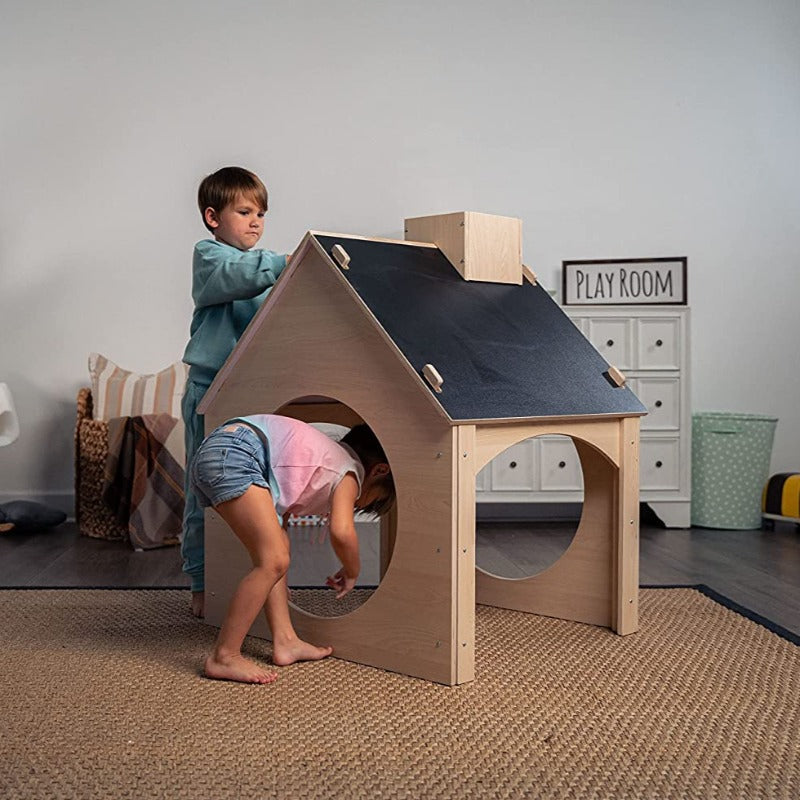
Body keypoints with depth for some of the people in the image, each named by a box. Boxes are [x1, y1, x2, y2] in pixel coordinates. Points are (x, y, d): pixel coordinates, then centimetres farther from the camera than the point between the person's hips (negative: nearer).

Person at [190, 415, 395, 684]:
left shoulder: (329, 456, 33)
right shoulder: (351, 471, 10)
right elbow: (342, 532, -7)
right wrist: (352, 573, 13)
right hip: (235, 452, -10)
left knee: (277, 548, 15)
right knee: (273, 561, -9)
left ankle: (285, 642, 14)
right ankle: (223, 657, -5)